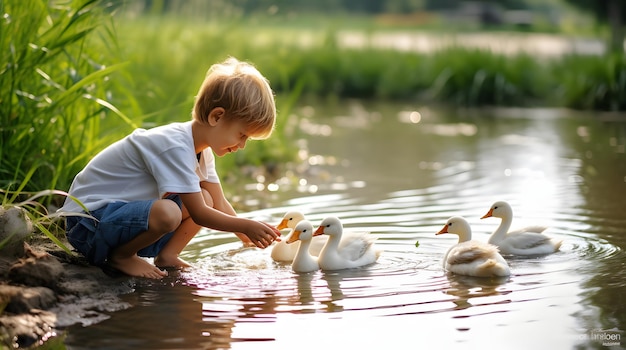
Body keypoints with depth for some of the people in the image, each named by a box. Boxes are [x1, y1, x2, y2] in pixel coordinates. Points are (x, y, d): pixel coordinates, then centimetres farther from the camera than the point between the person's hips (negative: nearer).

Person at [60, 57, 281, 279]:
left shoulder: (201, 150, 6)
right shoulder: (175, 148, -25)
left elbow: (219, 204, 9)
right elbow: (199, 215, -22)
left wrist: (248, 237, -1)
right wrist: (247, 226, -15)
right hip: (89, 220, -10)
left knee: (205, 198, 3)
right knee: (166, 212, -36)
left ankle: (166, 256, 2)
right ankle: (121, 256, -11)